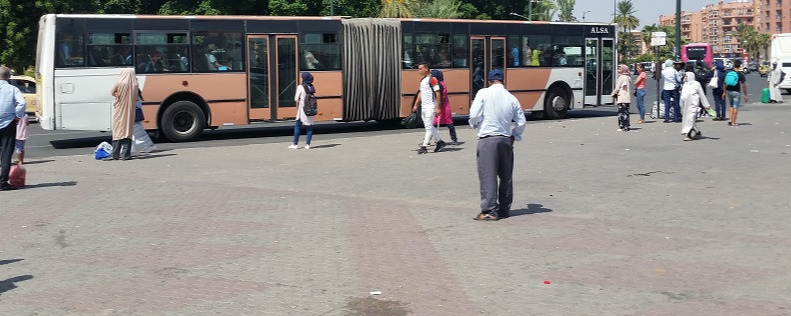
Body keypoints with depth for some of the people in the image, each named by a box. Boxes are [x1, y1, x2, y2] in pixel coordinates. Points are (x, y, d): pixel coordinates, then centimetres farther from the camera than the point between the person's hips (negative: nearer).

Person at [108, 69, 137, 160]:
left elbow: (112, 92, 5)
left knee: (118, 132, 2)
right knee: (128, 131, 5)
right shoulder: (134, 85, -2)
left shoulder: (119, 84, -10)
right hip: (130, 111, 2)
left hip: (119, 111, -2)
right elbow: (136, 99, 6)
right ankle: (126, 155, 3)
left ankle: (115, 155, 2)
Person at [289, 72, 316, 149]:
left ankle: (295, 144, 9)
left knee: (297, 126, 7)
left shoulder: (301, 87, -11)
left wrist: (298, 108, -1)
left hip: (302, 110, -4)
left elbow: (297, 100, -11)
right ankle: (308, 144, 6)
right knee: (309, 127, 8)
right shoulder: (312, 88, 5)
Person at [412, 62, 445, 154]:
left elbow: (438, 93, -14)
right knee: (428, 126, 12)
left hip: (430, 106, -9)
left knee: (428, 126, -7)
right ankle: (440, 142, 23)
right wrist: (415, 105, 18)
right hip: (423, 107, 9)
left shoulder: (432, 79, -12)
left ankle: (424, 146, -7)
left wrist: (438, 108, -17)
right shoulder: (422, 80, 14)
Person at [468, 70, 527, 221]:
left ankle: (489, 211, -2)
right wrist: (514, 136, 24)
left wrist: (474, 125, 11)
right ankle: (505, 209, 23)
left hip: (487, 139, -4)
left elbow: (474, 115, -11)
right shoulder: (511, 98, 5)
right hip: (506, 139, 4)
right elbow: (521, 122, 8)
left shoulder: (483, 93, -6)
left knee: (487, 176, -1)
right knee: (506, 176, 15)